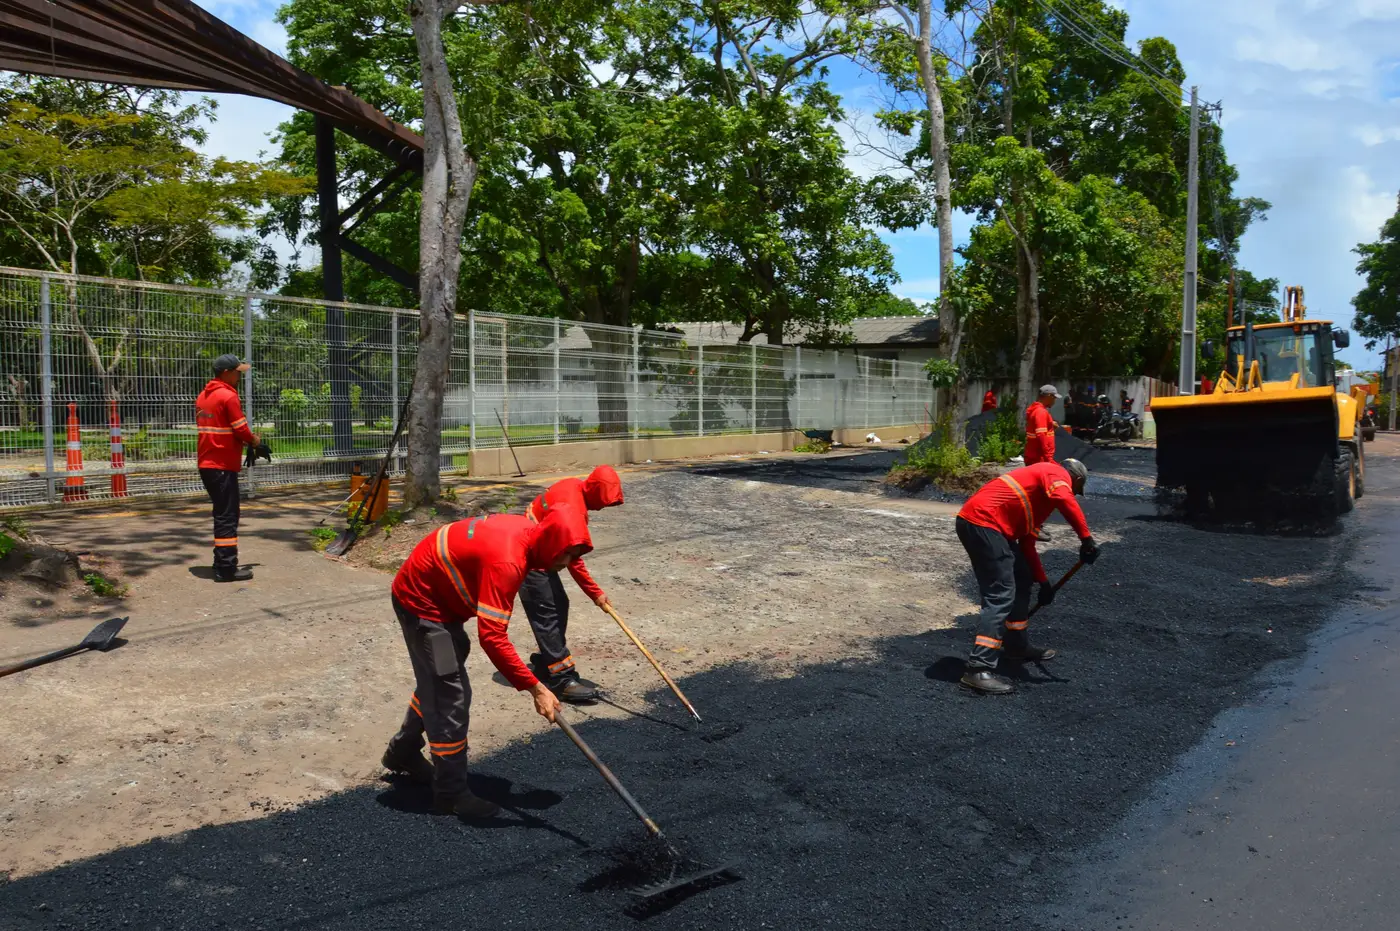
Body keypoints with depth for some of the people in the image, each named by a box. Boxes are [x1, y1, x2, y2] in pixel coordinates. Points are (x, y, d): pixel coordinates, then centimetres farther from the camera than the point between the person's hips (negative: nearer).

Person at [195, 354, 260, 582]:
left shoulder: (202, 396, 14)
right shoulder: (228, 396, -14)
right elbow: (241, 429, -16)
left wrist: (244, 440, 10)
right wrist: (254, 440, 4)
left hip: (207, 464, 9)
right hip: (223, 466, -9)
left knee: (222, 514, 17)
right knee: (227, 516, -5)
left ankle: (223, 563, 23)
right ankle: (226, 569, -4)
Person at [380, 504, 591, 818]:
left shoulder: (527, 530, -8)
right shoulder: (506, 561, -35)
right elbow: (492, 637, -38)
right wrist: (535, 687, -36)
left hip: (434, 593, 10)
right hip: (422, 603, -10)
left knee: (436, 683, 24)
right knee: (450, 697, -5)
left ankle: (403, 753, 45)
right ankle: (451, 794, 7)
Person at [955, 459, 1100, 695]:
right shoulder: (1057, 474, 5)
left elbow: (1026, 542, 30)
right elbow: (1064, 500, -22)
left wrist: (1043, 582, 30)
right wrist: (1086, 538, -19)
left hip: (979, 523, 10)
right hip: (982, 523, -10)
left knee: (1021, 579, 23)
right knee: (1001, 595, -13)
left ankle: (1017, 645, 35)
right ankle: (979, 669, -17)